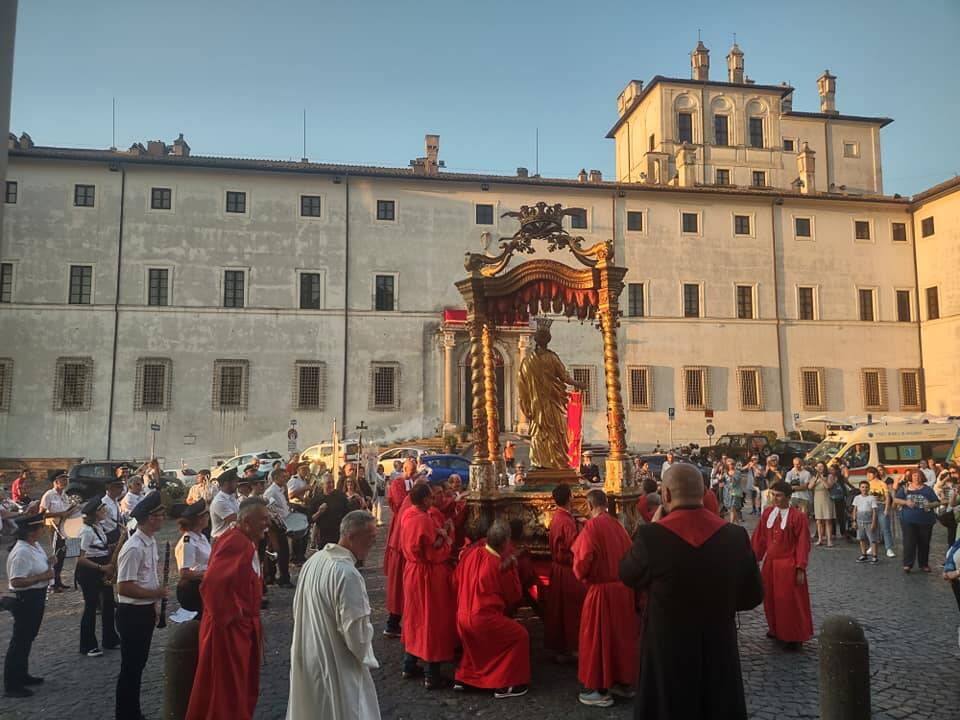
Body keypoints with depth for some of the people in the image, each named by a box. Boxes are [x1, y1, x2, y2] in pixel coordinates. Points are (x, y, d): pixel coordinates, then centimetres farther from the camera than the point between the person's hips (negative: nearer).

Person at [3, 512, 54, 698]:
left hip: (36, 598, 10)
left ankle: (22, 675, 37)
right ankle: (11, 685, 12)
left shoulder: (35, 546, 4)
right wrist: (42, 577, -26)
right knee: (19, 641, 1)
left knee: (27, 638, 22)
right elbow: (16, 581, -30)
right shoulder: (21, 552, -25)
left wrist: (48, 563, 0)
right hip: (25, 600, -10)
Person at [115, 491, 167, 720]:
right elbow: (124, 588, -25)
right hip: (132, 613, -9)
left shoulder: (151, 542, 4)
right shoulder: (134, 548, -24)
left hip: (145, 611, 9)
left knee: (139, 664, 20)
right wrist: (156, 593, -16)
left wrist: (154, 604, 12)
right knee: (130, 667, 4)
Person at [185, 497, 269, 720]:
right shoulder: (234, 542, -25)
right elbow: (212, 582, -35)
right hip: (229, 628, -9)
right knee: (227, 689, 5)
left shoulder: (245, 541, 7)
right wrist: (227, 615, -23)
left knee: (241, 685, 21)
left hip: (242, 626, 9)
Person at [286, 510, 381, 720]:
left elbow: (298, 608, 12)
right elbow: (356, 630, -24)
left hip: (307, 658, 8)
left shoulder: (314, 560, -1)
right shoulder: (347, 573, -28)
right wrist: (366, 657, -5)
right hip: (335, 665, -8)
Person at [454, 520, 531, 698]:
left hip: (463, 617, 7)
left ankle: (463, 678, 35)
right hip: (484, 619, -7)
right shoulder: (500, 566, -12)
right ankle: (504, 685, 9)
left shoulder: (471, 555, 2)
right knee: (520, 636, 8)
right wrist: (512, 567, 3)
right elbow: (515, 595, 1)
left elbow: (458, 581, 15)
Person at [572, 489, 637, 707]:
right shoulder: (617, 525, 3)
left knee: (598, 638, 5)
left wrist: (580, 575, 3)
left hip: (601, 590, -7)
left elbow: (582, 561, -18)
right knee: (621, 634, 17)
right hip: (623, 588, 7)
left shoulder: (592, 526, -16)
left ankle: (601, 691, 11)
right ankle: (624, 682, 29)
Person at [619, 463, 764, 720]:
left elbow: (626, 576, -2)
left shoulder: (651, 535, -21)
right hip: (720, 652, 3)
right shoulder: (735, 535, -11)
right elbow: (753, 596, 1)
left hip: (667, 654, -2)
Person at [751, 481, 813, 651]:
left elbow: (803, 544, -12)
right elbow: (759, 538, 6)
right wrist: (755, 559, 6)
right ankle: (776, 630, 34)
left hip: (789, 565, -5)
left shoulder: (798, 516, -13)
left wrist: (800, 568, -14)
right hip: (770, 563, 5)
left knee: (791, 601, 4)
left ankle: (795, 637, 19)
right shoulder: (767, 513, 2)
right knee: (771, 599, 15)